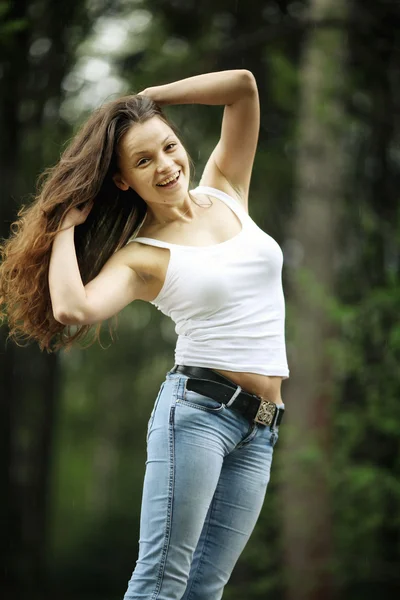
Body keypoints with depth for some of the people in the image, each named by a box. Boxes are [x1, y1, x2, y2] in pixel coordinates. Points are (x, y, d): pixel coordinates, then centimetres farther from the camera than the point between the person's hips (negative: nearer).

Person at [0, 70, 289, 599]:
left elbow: (243, 85, 7)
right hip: (197, 409, -4)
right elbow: (73, 308, -21)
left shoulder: (225, 192, 13)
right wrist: (65, 226, -6)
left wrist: (147, 98, 8)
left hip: (259, 428, 5)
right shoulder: (141, 257, -1)